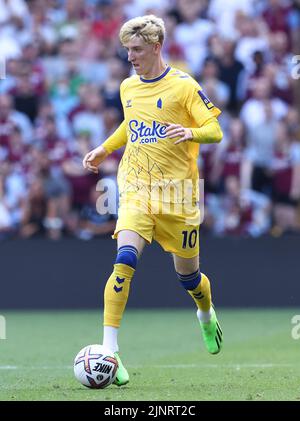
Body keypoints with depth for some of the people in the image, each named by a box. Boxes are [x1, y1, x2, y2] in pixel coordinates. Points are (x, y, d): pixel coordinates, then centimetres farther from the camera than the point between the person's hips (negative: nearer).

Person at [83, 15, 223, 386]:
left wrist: (190, 133, -29)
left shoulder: (183, 86, -8)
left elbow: (214, 131, -10)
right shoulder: (127, 88, 8)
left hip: (177, 194, -2)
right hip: (136, 191, 2)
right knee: (124, 261, -21)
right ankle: (109, 350, -23)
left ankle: (207, 316, 47)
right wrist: (104, 149, 21)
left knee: (187, 275, 10)